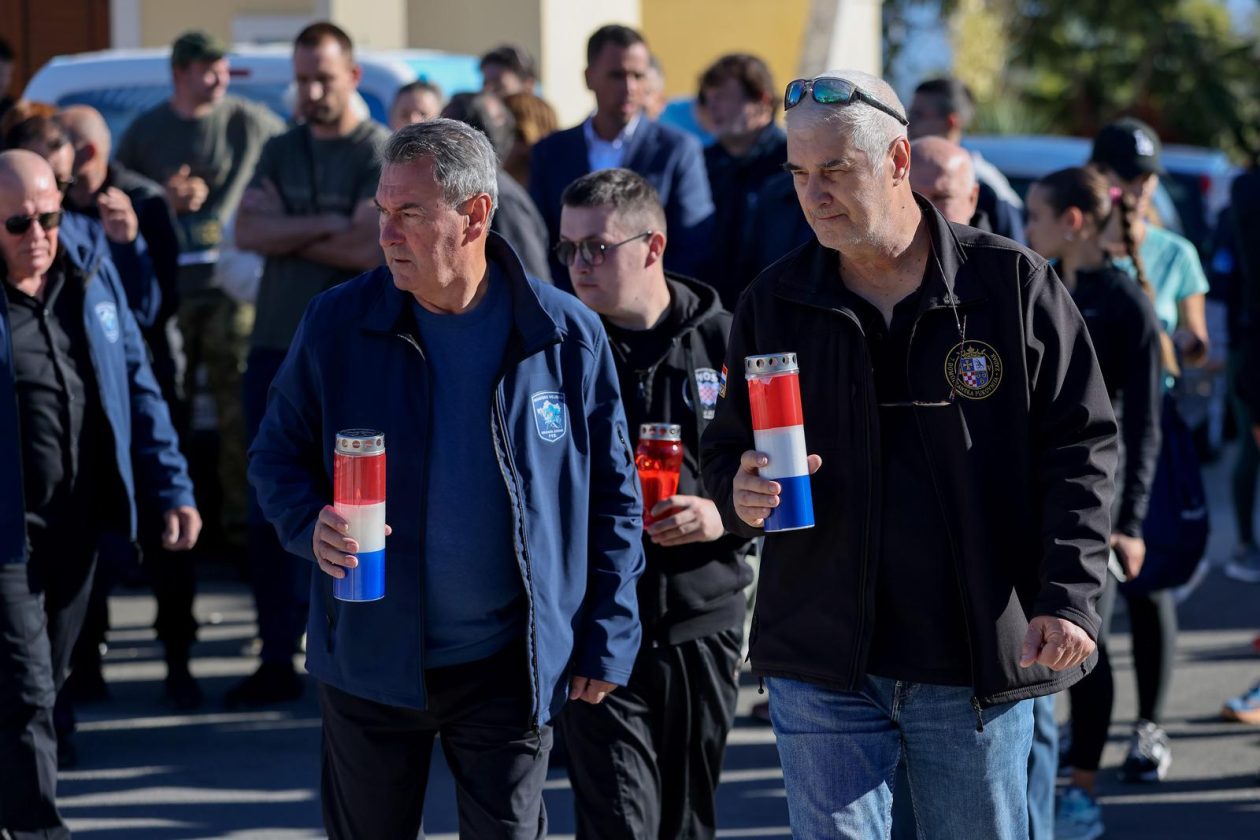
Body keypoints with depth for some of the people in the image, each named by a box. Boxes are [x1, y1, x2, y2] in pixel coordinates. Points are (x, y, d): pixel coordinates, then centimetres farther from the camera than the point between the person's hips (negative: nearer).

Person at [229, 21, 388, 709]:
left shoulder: (381, 152, -4)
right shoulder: (280, 152, 14)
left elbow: (369, 249, -16)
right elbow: (247, 232, 0)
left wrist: (285, 230, -4)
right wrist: (325, 225, -12)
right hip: (274, 348, 6)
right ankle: (277, 659, 10)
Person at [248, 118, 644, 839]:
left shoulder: (569, 336, -5)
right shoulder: (337, 325, -4)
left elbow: (612, 494, 2)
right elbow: (277, 456, 5)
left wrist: (607, 639, 0)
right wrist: (312, 524, -17)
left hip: (508, 666, -1)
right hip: (370, 661, 1)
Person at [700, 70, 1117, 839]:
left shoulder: (1013, 285, -1)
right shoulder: (776, 302, 6)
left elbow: (1080, 447, -1)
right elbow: (727, 451, 14)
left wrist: (1068, 597, -12)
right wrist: (741, 494, -11)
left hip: (980, 665, -1)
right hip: (824, 667, 1)